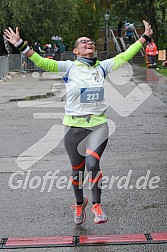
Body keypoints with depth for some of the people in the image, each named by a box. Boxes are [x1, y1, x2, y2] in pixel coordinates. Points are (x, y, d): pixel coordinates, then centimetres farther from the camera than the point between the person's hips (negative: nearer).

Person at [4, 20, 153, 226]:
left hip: (98, 125, 1)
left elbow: (124, 56, 13)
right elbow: (43, 63, -10)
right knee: (77, 169, 11)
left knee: (92, 164, -19)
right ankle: (79, 204, 36)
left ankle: (97, 205, 1)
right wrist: (21, 46, -19)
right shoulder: (69, 67, -1)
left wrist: (145, 37, 16)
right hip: (74, 126, -1)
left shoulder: (102, 66, 8)